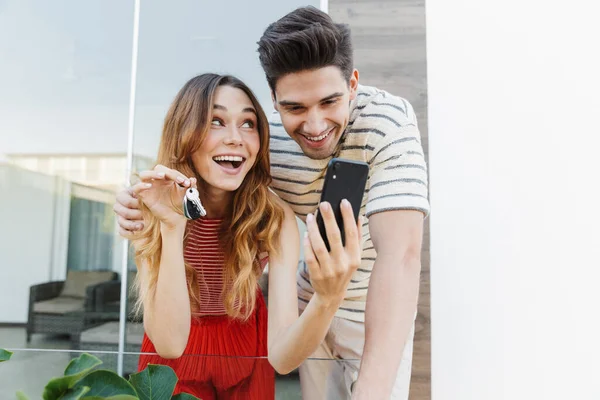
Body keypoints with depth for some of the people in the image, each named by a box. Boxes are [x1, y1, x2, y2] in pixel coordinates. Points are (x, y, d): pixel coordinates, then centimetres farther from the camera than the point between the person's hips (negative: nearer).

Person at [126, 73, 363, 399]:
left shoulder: (276, 217, -25)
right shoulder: (151, 209, -24)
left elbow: (282, 357, -33)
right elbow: (169, 343, -31)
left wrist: (328, 299, -53)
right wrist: (172, 227, -41)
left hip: (247, 347, 1)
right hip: (174, 354, 0)